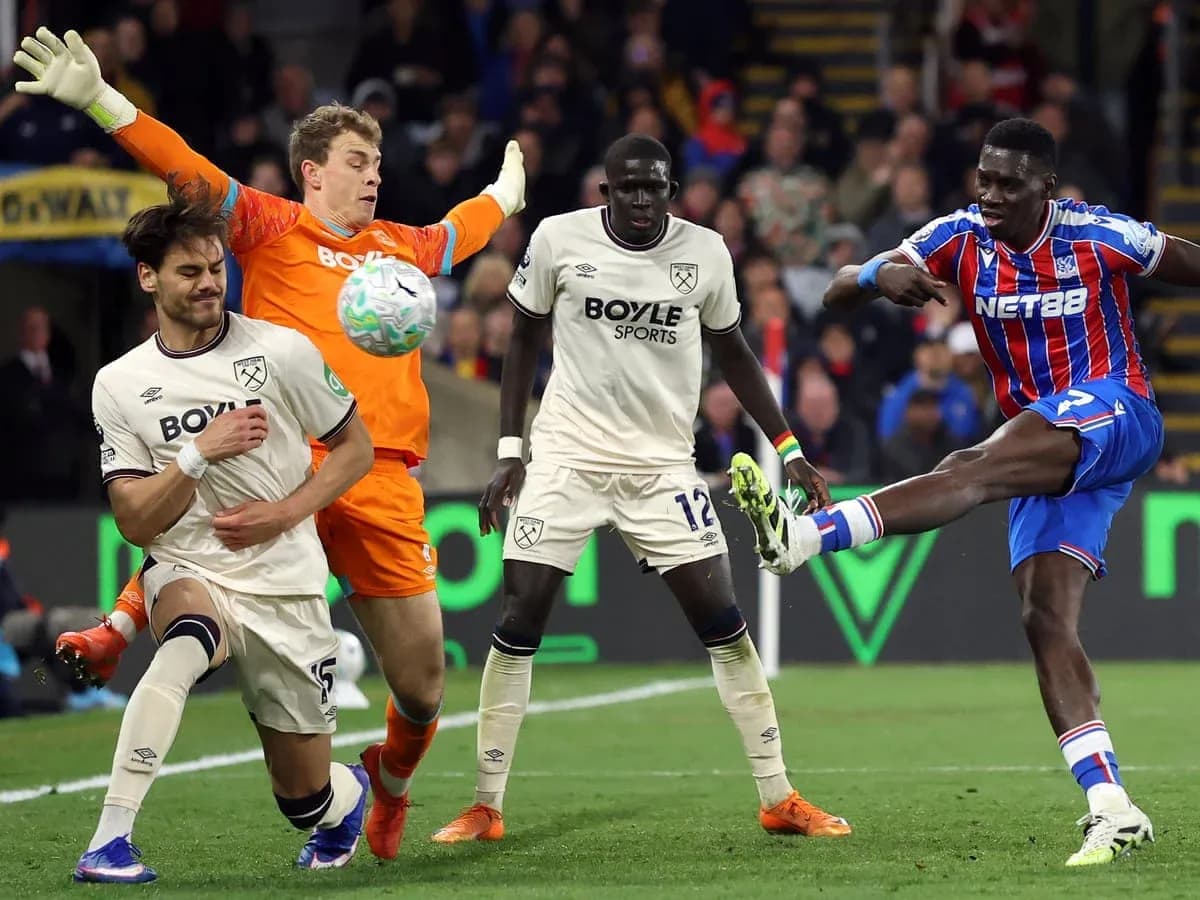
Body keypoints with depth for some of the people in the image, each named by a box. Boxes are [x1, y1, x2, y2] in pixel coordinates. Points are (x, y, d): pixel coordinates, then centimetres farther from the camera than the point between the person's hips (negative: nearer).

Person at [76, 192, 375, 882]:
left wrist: (285, 512, -10)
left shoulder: (282, 352, -4)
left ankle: (350, 794, 47)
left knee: (306, 796, 7)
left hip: (284, 586, 0)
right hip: (186, 574, 0)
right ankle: (110, 844, -41)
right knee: (185, 647, -40)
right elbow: (135, 522, -3)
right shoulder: (119, 385, 0)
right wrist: (201, 453, -18)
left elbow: (357, 448, 5)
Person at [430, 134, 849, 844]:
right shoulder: (559, 239, -6)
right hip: (566, 457, -1)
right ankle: (486, 807, 4)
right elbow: (526, 342, 6)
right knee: (519, 623, -6)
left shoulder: (705, 253, -3)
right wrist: (509, 452, 1)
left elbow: (734, 353, 11)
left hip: (663, 466, 1)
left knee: (723, 620, -5)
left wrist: (790, 450, 8)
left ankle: (779, 799, 4)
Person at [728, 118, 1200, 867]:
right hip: (1047, 452, 7)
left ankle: (802, 537, -51)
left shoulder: (1100, 237, -9)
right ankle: (1113, 811, -10)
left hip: (1115, 417, -6)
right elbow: (839, 293, -6)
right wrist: (879, 277, -29)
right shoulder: (962, 238, 0)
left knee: (971, 469, -33)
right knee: (1047, 620, -7)